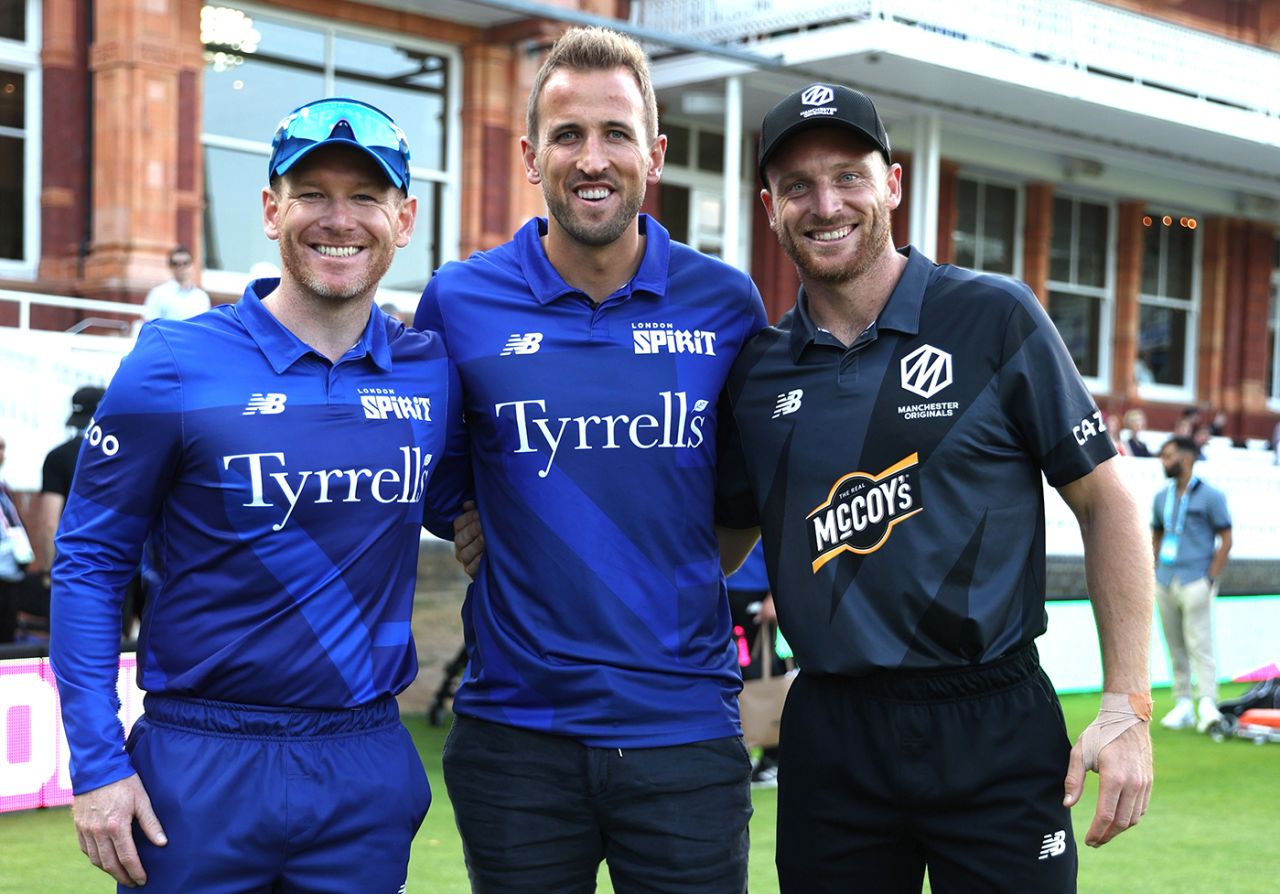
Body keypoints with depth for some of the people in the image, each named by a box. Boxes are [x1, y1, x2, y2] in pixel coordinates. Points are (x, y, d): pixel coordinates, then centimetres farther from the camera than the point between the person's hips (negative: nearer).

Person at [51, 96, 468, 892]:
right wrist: (97, 763, -9)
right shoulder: (174, 365, -6)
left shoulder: (433, 373, 2)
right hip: (200, 767, -3)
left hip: (369, 766, 3)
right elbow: (90, 564, -4)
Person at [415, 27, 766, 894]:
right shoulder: (460, 301, -1)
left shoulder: (725, 301, 0)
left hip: (684, 723, 0)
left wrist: (694, 575, 5)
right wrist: (481, 534, 2)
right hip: (516, 724, 0)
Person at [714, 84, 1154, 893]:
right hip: (830, 737, 3)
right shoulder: (757, 369, 6)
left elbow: (1104, 502, 0)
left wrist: (1128, 708, -6)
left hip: (996, 731, -3)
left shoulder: (994, 318, -3)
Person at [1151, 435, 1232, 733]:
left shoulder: (1210, 496, -2)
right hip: (1165, 582, 6)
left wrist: (1211, 579, -11)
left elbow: (1226, 540, -4)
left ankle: (1207, 704, -15)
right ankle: (1183, 705, 10)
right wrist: (1153, 574, 10)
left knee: (1199, 644, -12)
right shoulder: (1162, 497, 15)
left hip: (1195, 582, -6)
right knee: (1175, 648, 6)